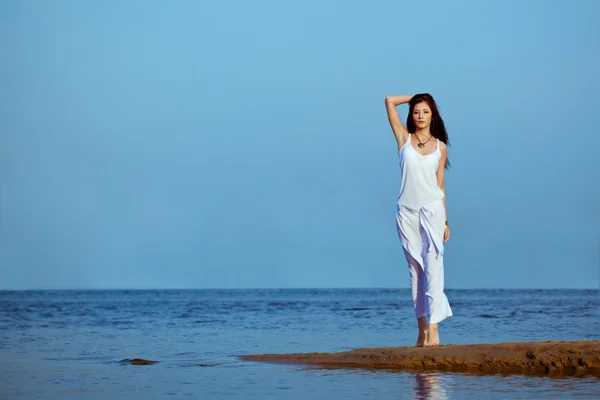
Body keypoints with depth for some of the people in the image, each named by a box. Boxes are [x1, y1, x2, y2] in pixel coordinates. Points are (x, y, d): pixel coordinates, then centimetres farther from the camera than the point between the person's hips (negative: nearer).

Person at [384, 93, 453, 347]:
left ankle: (433, 326, -17)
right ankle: (421, 328, 6)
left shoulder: (440, 147, 8)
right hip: (407, 211, 1)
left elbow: (439, 184, 10)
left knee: (433, 266, -11)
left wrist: (445, 221, 9)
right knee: (415, 269, 3)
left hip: (432, 209, -1)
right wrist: (414, 98, 14)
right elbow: (389, 101, 3)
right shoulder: (404, 138, 7)